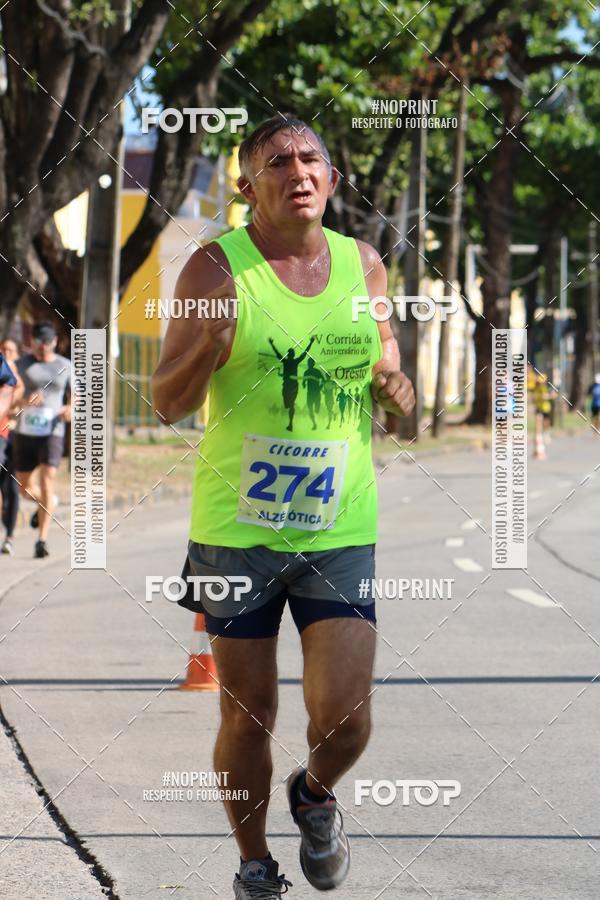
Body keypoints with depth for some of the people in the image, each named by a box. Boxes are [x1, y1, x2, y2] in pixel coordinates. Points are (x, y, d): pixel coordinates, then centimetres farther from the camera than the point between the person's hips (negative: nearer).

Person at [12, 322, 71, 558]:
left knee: (47, 484, -15)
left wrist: (71, 409, -11)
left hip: (52, 433, -2)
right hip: (24, 432, 2)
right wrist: (25, 401, -23)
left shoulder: (65, 366, 6)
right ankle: (45, 504, 45)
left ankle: (42, 540, -15)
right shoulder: (20, 364, 3)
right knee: (25, 488, 11)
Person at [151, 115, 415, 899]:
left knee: (344, 720, -5)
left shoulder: (364, 266, 5)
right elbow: (166, 402, -4)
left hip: (339, 530, 2)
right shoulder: (217, 267, -6)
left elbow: (398, 400, 16)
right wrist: (208, 343, -24)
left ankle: (316, 796, 29)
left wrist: (391, 383, -8)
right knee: (247, 717, 6)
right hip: (237, 529, -2)